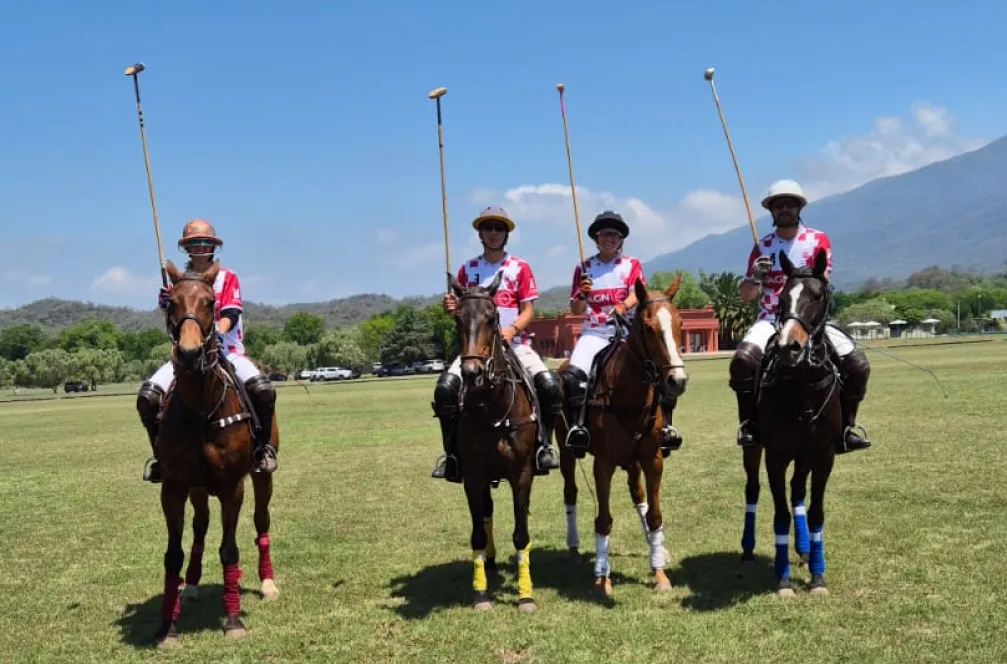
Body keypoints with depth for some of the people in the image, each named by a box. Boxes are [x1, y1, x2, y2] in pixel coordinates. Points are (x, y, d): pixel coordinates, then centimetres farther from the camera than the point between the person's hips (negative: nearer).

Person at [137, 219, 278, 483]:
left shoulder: (227, 278, 7)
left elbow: (231, 313, -6)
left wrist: (219, 332, -27)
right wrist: (166, 305, -13)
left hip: (225, 350, -2)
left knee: (263, 389, -29)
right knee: (147, 395, -20)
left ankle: (263, 447, -7)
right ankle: (161, 453, 0)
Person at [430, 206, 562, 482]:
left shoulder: (520, 268, 7)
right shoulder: (468, 269, 11)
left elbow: (528, 310, 2)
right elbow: (459, 310, 12)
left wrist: (512, 329, -18)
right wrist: (451, 307, -12)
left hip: (515, 343, -1)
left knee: (549, 383, -26)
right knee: (445, 387, -24)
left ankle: (544, 445, -5)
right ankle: (452, 453, -10)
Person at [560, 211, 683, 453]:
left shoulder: (632, 265, 9)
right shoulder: (584, 267, 10)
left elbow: (636, 295, -9)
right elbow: (575, 310, 8)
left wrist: (623, 306, -31)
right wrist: (581, 295, -15)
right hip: (594, 333, 0)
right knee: (573, 373, -28)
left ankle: (665, 425, -17)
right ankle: (578, 423, -22)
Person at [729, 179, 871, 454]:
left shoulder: (818, 240, 5)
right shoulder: (763, 246, 9)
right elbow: (746, 295, 8)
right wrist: (755, 277, -14)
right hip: (771, 320, 0)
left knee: (857, 363, -17)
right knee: (744, 358, -30)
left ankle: (847, 426, 0)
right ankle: (747, 423, -15)